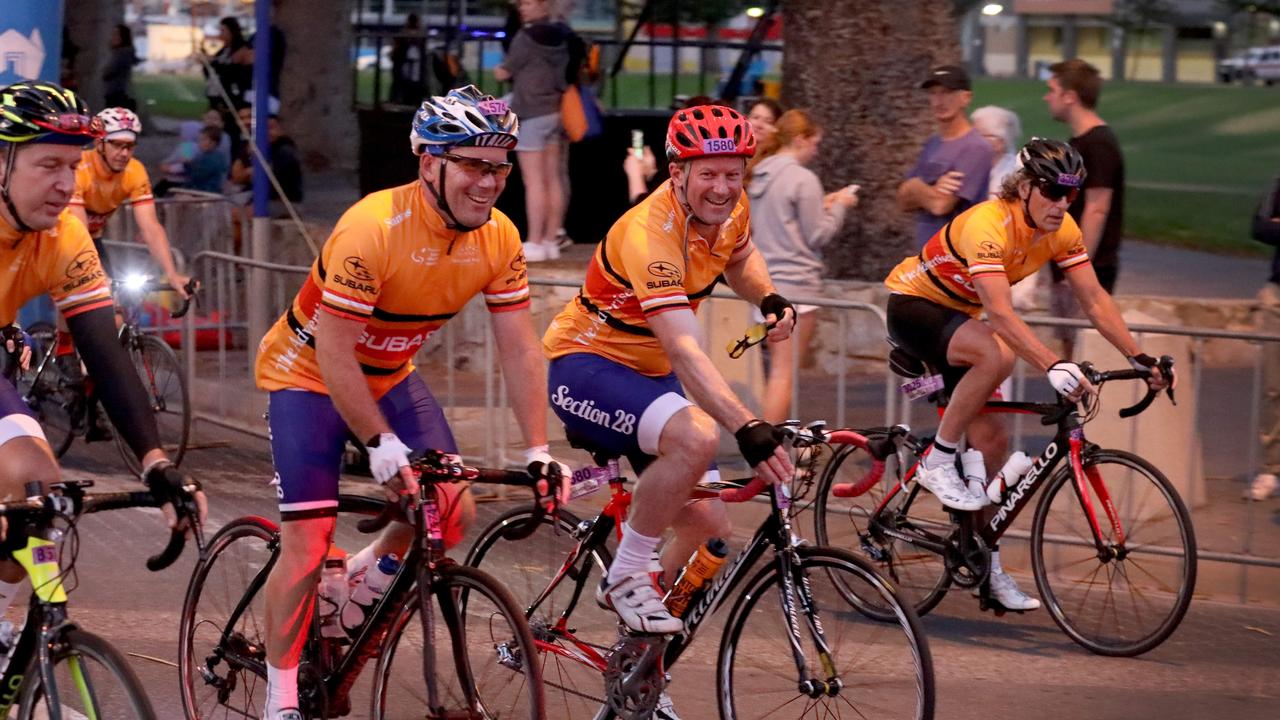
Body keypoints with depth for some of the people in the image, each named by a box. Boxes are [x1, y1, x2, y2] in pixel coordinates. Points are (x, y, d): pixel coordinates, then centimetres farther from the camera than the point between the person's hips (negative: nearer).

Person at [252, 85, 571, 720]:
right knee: (307, 540, -11)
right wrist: (380, 442, -30)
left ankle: (363, 582, 19)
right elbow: (334, 353, -30)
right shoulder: (373, 228, -32)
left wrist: (538, 450, -17)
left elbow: (519, 349, -10)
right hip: (309, 375, -6)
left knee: (453, 510, -9)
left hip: (388, 376, 6)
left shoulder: (499, 239, -14)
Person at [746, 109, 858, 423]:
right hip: (796, 283, -8)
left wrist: (822, 205, 17)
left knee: (777, 370, 17)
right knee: (785, 373, -5)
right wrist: (839, 206, 5)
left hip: (765, 282, 8)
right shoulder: (803, 179, -12)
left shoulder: (758, 177, 11)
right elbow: (817, 235, -9)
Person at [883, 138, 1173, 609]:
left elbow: (1094, 300, -10)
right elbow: (1001, 313, -43)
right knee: (995, 356, -35)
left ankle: (988, 566, 9)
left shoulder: (1061, 230, -11)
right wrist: (1053, 366, -53)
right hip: (912, 305, -7)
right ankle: (937, 464, -19)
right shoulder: (988, 225, -33)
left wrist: (1139, 358, -21)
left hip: (957, 315, 8)